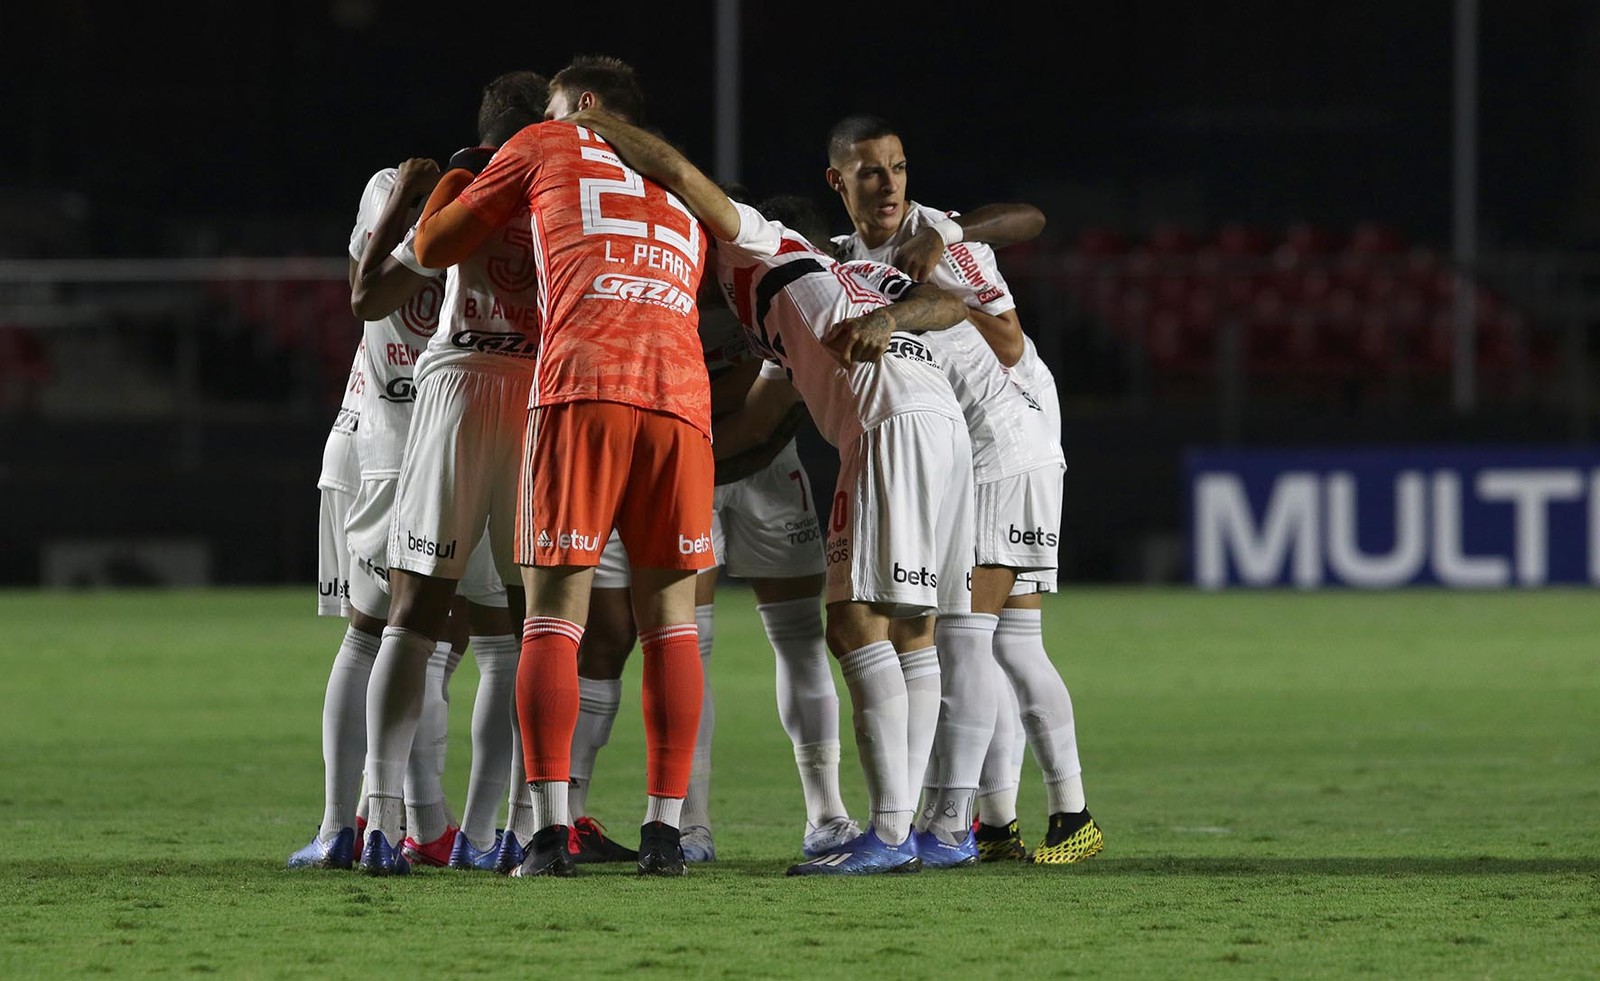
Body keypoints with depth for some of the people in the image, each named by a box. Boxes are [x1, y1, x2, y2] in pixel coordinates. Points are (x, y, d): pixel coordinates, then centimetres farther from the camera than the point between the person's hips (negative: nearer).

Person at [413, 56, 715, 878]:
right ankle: (664, 830, 3)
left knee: (553, 617, -2)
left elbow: (432, 250, 27)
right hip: (680, 391, 3)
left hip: (582, 385, -3)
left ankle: (551, 831, -12)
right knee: (670, 617, 8)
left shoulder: (545, 149, 20)